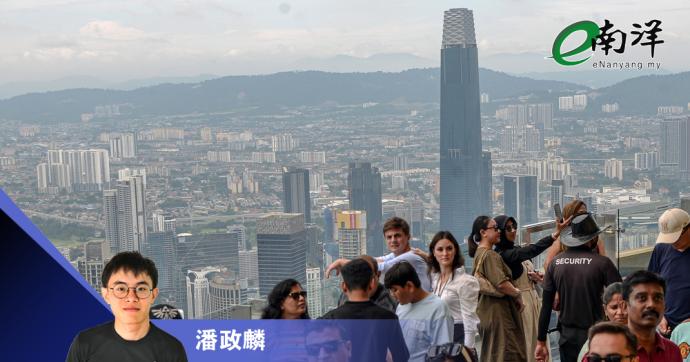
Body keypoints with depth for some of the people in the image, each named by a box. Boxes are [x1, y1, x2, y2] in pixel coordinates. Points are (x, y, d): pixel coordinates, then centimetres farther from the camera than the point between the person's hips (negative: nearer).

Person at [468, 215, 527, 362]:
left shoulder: (479, 254, 15)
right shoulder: (490, 255, -15)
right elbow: (501, 283, -26)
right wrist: (517, 294, -9)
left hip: (486, 311, 10)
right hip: (498, 313, -10)